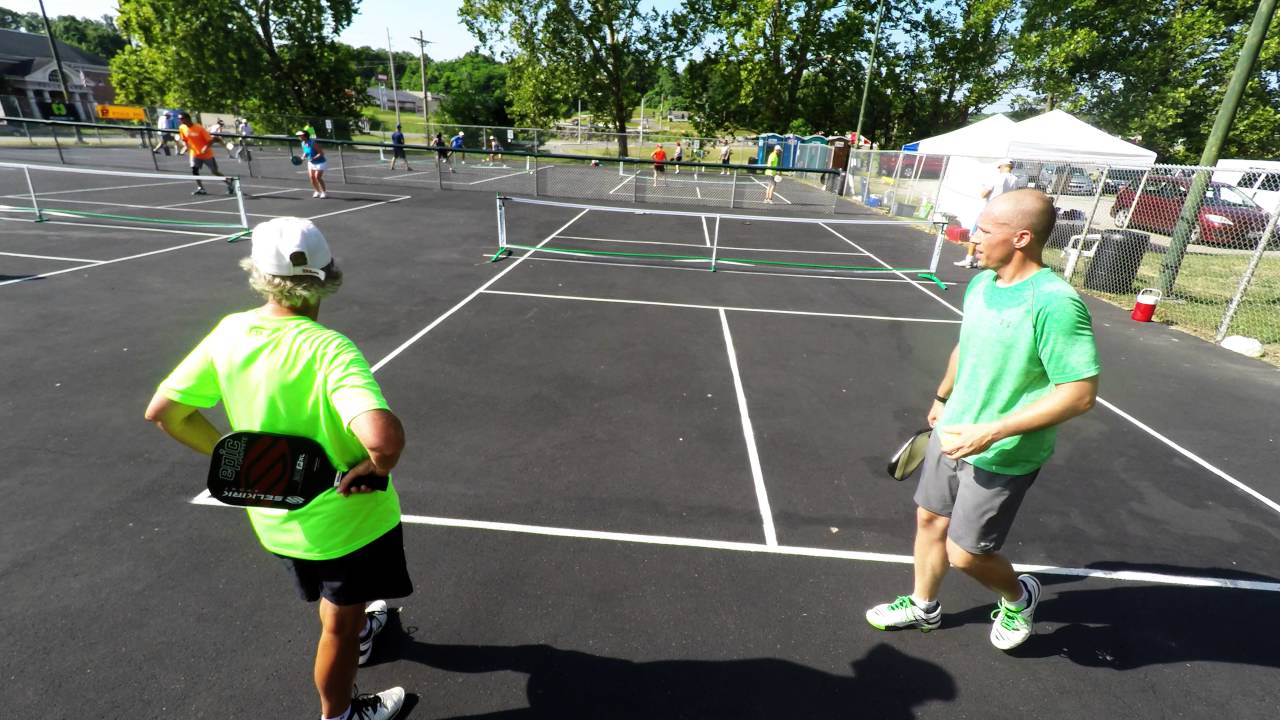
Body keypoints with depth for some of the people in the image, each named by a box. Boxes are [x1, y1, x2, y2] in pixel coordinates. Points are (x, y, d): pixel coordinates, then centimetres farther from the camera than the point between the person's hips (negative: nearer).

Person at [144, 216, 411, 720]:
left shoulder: (229, 332, -12)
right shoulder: (330, 349, -31)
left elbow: (162, 411, -1)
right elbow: (384, 437, -46)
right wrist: (376, 467, -25)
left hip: (274, 517, 6)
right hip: (346, 519, -6)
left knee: (335, 597, 35)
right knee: (338, 625, 20)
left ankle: (357, 632, 65)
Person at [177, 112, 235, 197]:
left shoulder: (199, 128, -19)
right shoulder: (182, 128, -2)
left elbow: (210, 140, -17)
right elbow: (184, 140, 13)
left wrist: (206, 148, -32)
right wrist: (186, 145, -7)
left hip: (207, 154, -4)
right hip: (195, 154, 4)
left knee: (215, 172, 1)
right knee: (194, 169, -12)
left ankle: (229, 182, 22)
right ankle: (200, 188, -4)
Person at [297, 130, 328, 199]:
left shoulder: (313, 143, -24)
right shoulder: (303, 143, -1)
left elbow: (321, 153, -23)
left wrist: (314, 158, -32)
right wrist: (304, 156, -7)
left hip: (320, 162, -7)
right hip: (311, 163, 7)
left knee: (317, 177, -15)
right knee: (311, 177, -2)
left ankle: (324, 192, 0)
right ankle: (317, 191, 13)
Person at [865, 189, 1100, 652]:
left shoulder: (1054, 303, -25)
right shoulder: (981, 284, 0)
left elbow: (1080, 393, -26)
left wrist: (992, 432, -29)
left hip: (1002, 457, -7)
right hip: (952, 434, 7)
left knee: (965, 554, 4)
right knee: (930, 519, 18)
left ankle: (1019, 597, 39)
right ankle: (923, 607, 41)